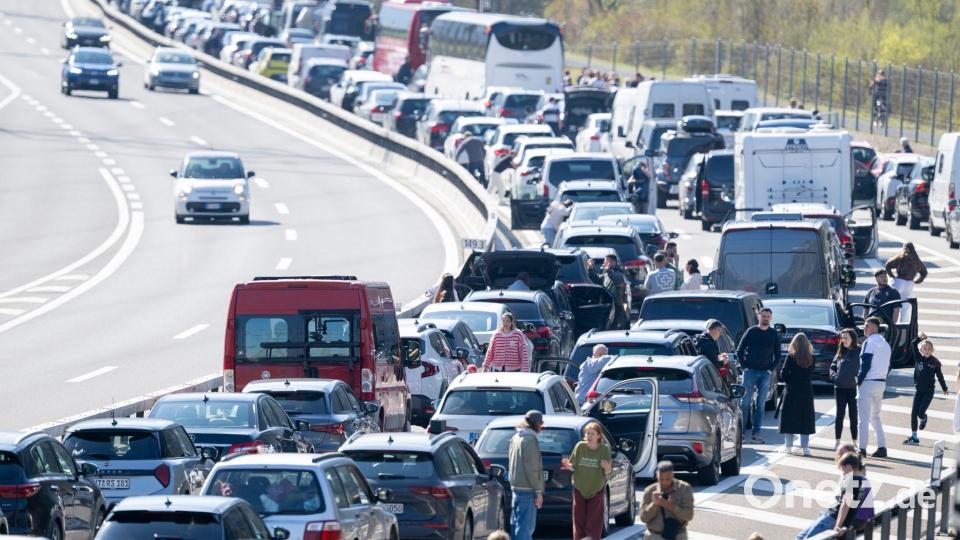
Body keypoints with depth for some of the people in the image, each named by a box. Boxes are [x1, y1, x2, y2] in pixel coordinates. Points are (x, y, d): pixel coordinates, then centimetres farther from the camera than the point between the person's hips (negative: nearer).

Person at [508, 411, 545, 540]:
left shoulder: (516, 438, 15)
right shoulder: (530, 439, -14)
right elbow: (532, 469, -18)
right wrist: (538, 491, -15)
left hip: (515, 486, 10)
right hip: (527, 490, -10)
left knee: (516, 523, 14)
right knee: (525, 526, -9)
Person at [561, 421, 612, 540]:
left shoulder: (604, 449, -10)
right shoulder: (580, 446, -8)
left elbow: (608, 472, -7)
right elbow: (573, 466, -2)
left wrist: (607, 468, -29)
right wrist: (568, 466, -23)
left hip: (596, 490, -1)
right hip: (579, 489, 1)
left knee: (594, 522, -2)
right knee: (579, 520, 5)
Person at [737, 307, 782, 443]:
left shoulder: (774, 334, 7)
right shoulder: (751, 332, 2)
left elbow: (778, 355, 11)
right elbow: (739, 351, 6)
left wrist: (771, 369, 0)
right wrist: (744, 366, -3)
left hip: (765, 373, 2)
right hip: (750, 371, -2)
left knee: (760, 404, 3)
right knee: (745, 402, -4)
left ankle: (756, 433, 5)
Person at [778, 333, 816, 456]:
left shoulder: (791, 356, -11)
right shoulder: (810, 358, -2)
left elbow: (783, 374, -10)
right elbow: (811, 375, 4)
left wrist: (789, 380, 7)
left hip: (792, 391, -3)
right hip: (806, 391, 3)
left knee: (789, 417, 7)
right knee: (805, 418, 9)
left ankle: (788, 445, 9)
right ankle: (805, 446, 6)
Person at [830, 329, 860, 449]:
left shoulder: (859, 352, -4)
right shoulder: (841, 353, 11)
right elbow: (833, 366, 18)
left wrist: (858, 379, -19)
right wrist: (834, 375, 0)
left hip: (854, 388, -4)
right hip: (840, 388, 4)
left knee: (853, 415, 4)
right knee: (840, 414, 6)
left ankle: (854, 442, 11)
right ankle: (837, 442, 9)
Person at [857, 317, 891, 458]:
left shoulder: (869, 342, -11)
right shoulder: (885, 344, 14)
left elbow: (865, 364, -16)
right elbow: (888, 366, 15)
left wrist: (859, 380, -8)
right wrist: (883, 379, 16)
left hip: (868, 383, -8)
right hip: (881, 383, 8)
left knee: (864, 418, -4)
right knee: (875, 417, 15)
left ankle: (862, 448, -6)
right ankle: (882, 447, 7)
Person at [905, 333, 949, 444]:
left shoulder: (935, 362, -5)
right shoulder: (918, 358, -1)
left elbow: (939, 376, 5)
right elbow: (913, 345, -10)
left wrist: (945, 389, 13)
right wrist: (919, 338, -26)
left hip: (929, 391, -3)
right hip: (919, 390, 3)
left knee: (921, 412, -10)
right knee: (913, 413, -2)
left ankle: (923, 419, 28)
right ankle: (914, 437, 6)